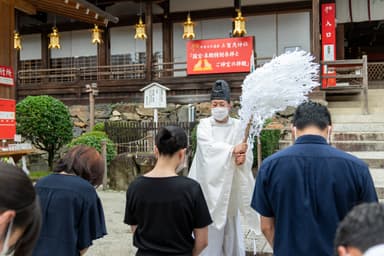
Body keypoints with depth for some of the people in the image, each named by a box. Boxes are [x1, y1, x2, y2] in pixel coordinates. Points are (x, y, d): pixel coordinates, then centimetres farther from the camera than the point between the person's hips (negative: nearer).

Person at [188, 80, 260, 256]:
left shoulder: (238, 126, 2)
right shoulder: (204, 125, -2)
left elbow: (249, 157, -3)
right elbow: (209, 148, -19)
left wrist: (242, 159, -25)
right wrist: (232, 150, -29)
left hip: (230, 186, 2)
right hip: (209, 185, -2)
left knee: (231, 233, 11)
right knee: (209, 233, 1)